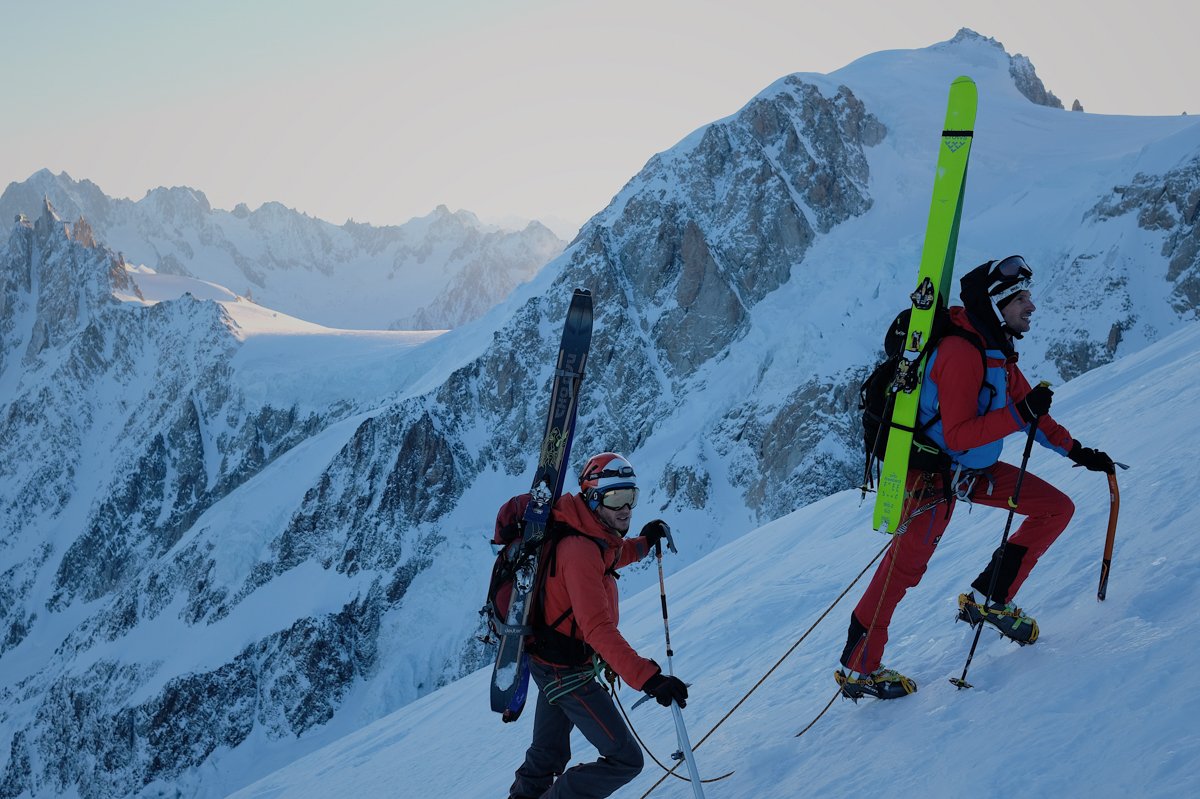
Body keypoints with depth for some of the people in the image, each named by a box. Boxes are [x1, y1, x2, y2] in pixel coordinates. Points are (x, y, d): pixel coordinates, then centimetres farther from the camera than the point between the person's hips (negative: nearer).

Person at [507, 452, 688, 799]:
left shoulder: (588, 534, 0)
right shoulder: (579, 550, -29)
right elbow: (598, 629, -36)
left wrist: (643, 543, 24)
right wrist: (648, 677, -42)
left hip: (548, 662, 10)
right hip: (567, 672, -10)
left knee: (547, 758, 25)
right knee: (625, 760, -7)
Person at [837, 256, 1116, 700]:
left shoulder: (995, 349, 5)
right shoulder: (961, 353, -25)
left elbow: (1027, 409, 14)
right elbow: (958, 436, -30)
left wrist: (1076, 451, 10)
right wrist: (1020, 415, -35)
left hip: (974, 470, 9)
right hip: (934, 474, -9)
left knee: (1057, 509, 4)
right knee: (906, 564, -6)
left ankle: (990, 599, 10)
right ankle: (857, 669, 6)